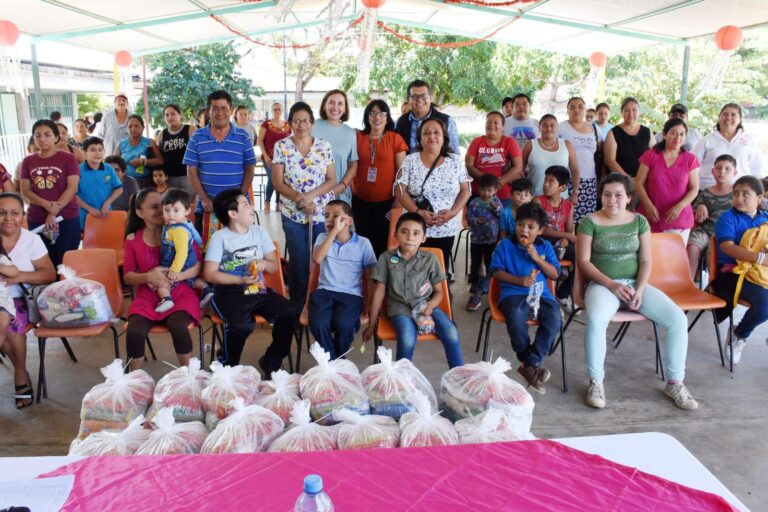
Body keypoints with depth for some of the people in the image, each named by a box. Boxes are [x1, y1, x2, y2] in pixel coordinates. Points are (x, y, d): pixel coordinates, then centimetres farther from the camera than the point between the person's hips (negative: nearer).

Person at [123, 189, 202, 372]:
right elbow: (127, 276, 5)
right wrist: (148, 277, -17)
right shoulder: (133, 239, 6)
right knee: (134, 331, -26)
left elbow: (199, 265, -3)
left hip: (180, 294, -2)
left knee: (179, 327, -32)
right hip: (147, 297, 2)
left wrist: (176, 276, -21)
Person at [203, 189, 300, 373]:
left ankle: (271, 362, 2)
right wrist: (242, 280, -16)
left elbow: (274, 264, 16)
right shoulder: (220, 237, -3)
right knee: (241, 325, -35)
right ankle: (227, 366, -4)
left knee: (290, 312, -20)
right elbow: (209, 274, -8)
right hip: (230, 291, -5)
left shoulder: (259, 232, 12)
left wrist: (264, 264, -8)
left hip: (258, 289, 5)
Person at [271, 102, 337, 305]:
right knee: (299, 263, 3)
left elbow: (332, 180, 1)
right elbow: (277, 182, -3)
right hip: (293, 214, -1)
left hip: (323, 213, 1)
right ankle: (298, 306, 18)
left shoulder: (324, 146, 3)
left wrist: (311, 196, -15)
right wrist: (299, 199, -17)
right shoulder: (281, 146, 0)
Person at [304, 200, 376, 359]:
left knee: (344, 325, -31)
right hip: (324, 291, 1)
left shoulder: (363, 243, 6)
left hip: (351, 295, -1)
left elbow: (368, 279, 8)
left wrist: (367, 309, 3)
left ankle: (339, 361, 0)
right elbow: (317, 259, -11)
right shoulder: (323, 237, 11)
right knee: (318, 324, -30)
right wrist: (334, 231, -13)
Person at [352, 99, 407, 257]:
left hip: (386, 201, -2)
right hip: (360, 200, 2)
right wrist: (351, 190, 6)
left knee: (383, 242, 5)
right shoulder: (358, 137, 5)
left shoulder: (395, 139, -2)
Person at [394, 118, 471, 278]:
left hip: (446, 229, 2)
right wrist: (419, 212, -17)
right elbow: (400, 191, -5)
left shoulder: (455, 161, 3)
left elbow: (465, 190, 3)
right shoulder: (410, 161, -1)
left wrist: (453, 212, -13)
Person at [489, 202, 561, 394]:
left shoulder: (545, 247, 17)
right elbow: (496, 271, 3)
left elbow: (555, 274, 11)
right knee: (516, 317, -36)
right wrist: (519, 280, -11)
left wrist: (537, 258, -4)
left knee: (554, 318, -29)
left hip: (541, 293, 3)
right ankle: (533, 365, -17)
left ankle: (529, 365, -19)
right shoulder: (505, 245, 10)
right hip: (513, 293, -2)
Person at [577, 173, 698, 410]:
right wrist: (612, 285, -16)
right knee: (595, 319, -36)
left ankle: (675, 382, 1)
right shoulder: (590, 221, -2)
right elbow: (583, 261, -6)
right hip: (603, 284, -4)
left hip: (635, 283, 4)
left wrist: (640, 289, -11)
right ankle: (596, 382, -17)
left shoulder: (639, 221, 8)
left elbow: (645, 261, 6)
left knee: (678, 318, -16)